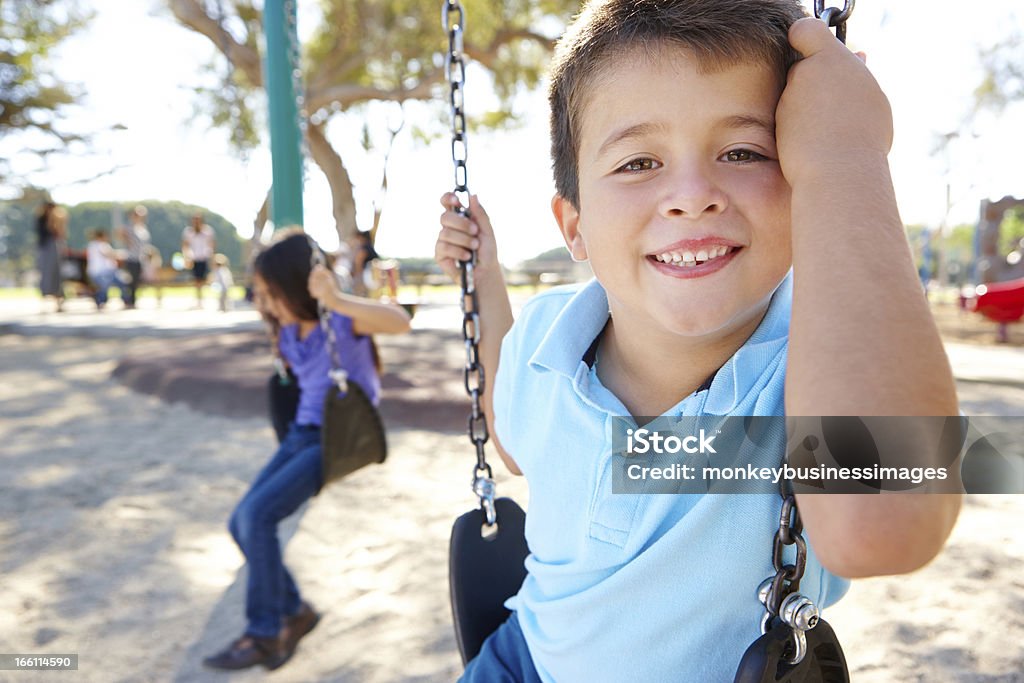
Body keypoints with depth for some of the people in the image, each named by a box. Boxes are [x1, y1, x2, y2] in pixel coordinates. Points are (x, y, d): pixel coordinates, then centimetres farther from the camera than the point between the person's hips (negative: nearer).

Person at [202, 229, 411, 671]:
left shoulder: (341, 319, -18)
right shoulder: (289, 327, 3)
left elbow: (400, 322, -42)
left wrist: (337, 300, -51)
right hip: (303, 433, 8)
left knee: (257, 514, -19)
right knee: (242, 523, 0)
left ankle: (265, 635, -3)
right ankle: (293, 611, 17)